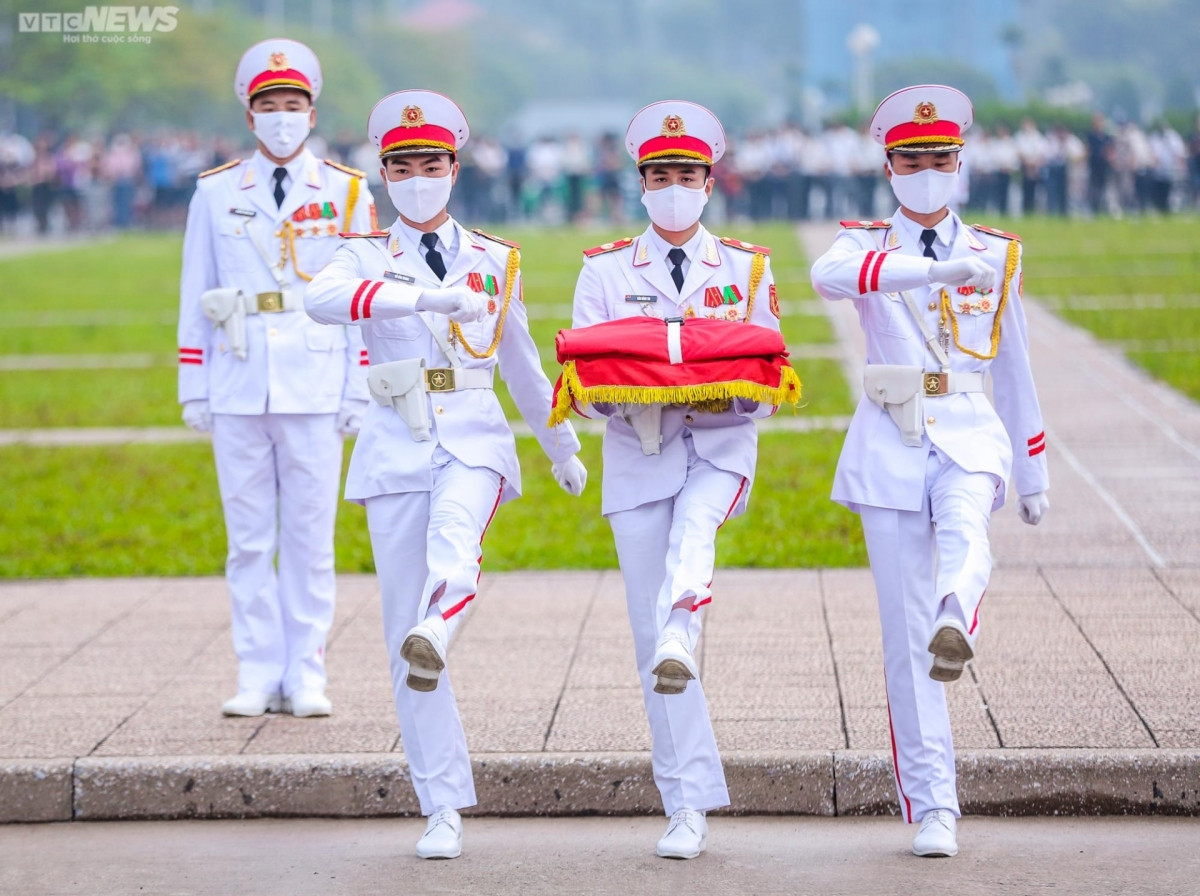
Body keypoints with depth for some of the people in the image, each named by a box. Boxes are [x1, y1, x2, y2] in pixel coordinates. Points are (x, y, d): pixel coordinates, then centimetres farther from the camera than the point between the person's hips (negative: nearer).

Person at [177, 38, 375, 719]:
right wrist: (194, 388, 6)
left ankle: (306, 676, 7)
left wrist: (359, 394, 1)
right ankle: (259, 676, 7)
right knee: (249, 538, 2)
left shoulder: (347, 193, 6)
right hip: (238, 387, 1)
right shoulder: (215, 194, 9)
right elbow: (195, 297, 11)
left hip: (315, 388, -1)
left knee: (311, 536, 0)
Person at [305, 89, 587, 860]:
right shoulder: (366, 257, 6)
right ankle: (443, 809, 2)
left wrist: (563, 449, 32)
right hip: (396, 445, 0)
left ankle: (436, 638, -65)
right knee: (402, 629, -3)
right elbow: (323, 300, -19)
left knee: (453, 544, -35)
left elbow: (522, 362, 24)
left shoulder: (494, 260, 12)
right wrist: (428, 296, -31)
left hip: (474, 437, 0)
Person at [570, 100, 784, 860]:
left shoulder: (748, 268, 10)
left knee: (693, 527, -38)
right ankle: (689, 808, 1)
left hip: (720, 442, -1)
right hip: (638, 452, 1)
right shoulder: (605, 271, 10)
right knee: (649, 637, -4)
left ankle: (681, 638, -62)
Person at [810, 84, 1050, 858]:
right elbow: (830, 275, -22)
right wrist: (932, 270, -37)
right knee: (905, 637, -2)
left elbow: (1013, 367, 18)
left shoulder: (996, 253, 12)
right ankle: (933, 807, 2)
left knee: (966, 544, -35)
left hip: (970, 433, 1)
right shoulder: (867, 244, 4)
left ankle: (955, 627, -65)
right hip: (891, 442, -1)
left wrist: (1034, 471, 19)